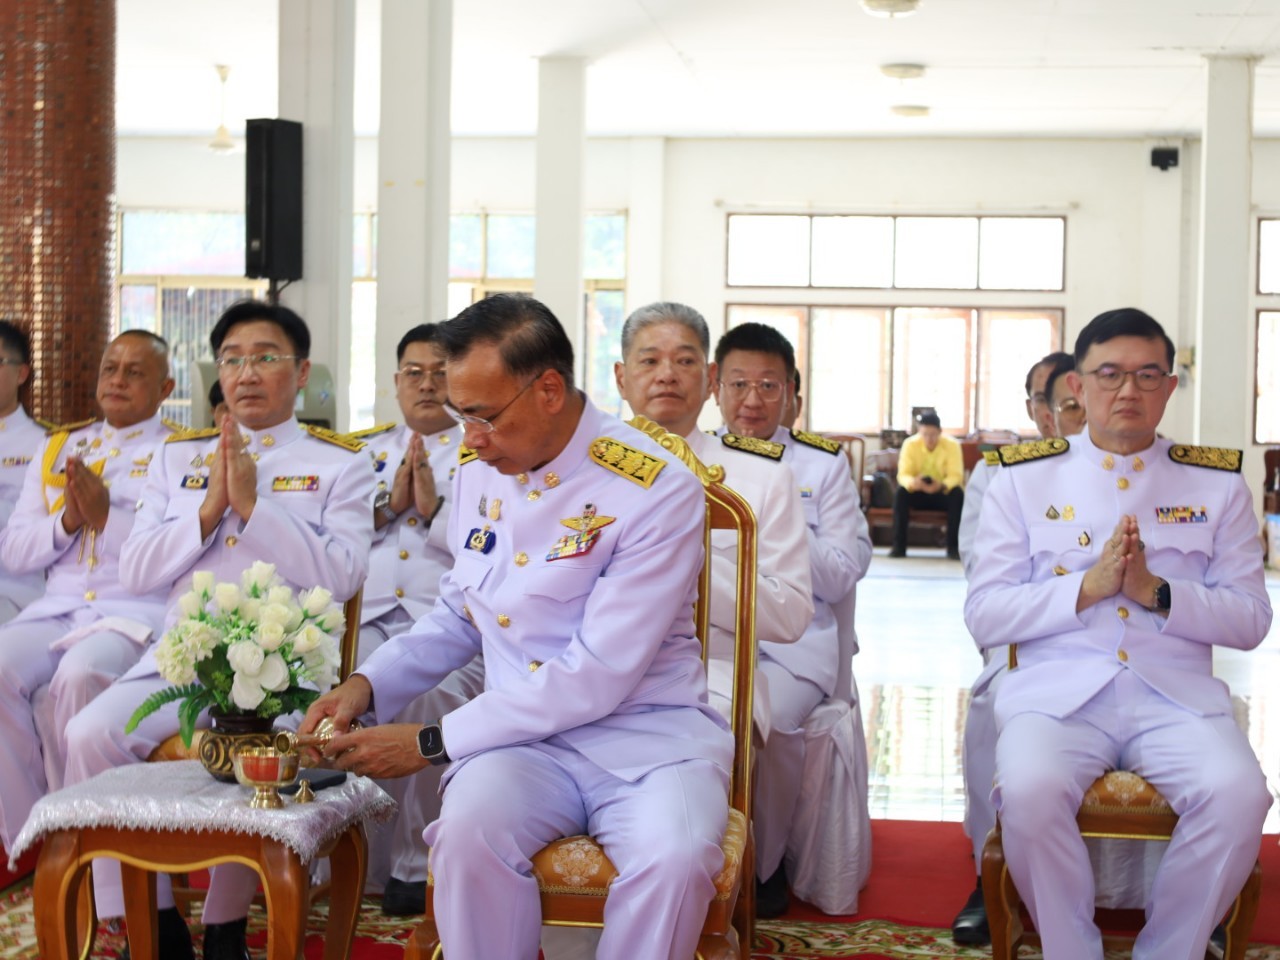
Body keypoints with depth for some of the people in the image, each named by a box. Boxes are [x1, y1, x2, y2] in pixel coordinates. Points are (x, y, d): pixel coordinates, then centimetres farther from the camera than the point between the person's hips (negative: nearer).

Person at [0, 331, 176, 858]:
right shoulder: (57, 448, 20)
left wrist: (108, 516, -16)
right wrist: (66, 521, -4)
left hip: (139, 612, -4)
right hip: (57, 608, 5)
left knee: (78, 676, -34)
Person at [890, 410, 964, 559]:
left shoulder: (952, 445, -16)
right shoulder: (910, 444, -13)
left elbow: (956, 476, -23)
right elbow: (903, 475, -19)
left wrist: (941, 485, -46)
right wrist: (912, 482, -44)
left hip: (944, 494, -1)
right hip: (918, 493, 1)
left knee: (957, 493, -33)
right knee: (900, 492, -29)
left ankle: (953, 547, -28)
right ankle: (899, 547, -26)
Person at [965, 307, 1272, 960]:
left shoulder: (1218, 483, 13)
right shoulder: (1023, 478, 10)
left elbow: (1251, 619, 8)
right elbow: (982, 614, 4)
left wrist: (1156, 592, -10)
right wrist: (1086, 588, -11)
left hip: (1177, 696, 1)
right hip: (1057, 690, -1)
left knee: (1237, 794, -29)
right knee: (1030, 791, -32)